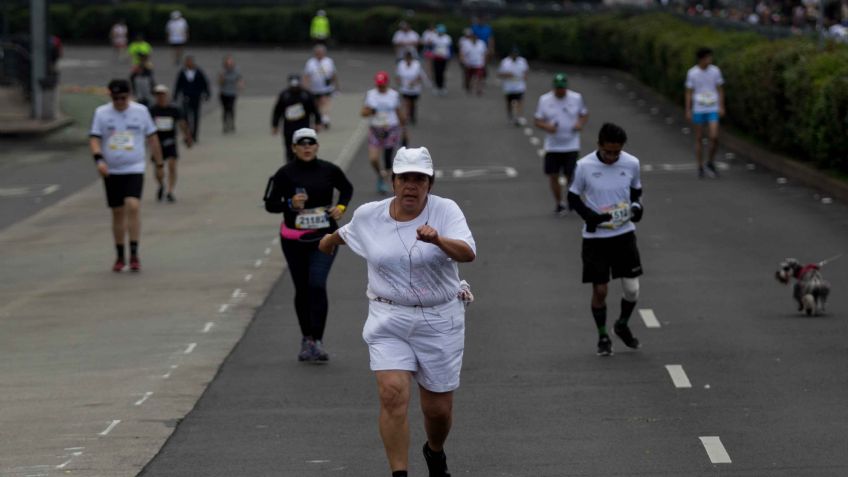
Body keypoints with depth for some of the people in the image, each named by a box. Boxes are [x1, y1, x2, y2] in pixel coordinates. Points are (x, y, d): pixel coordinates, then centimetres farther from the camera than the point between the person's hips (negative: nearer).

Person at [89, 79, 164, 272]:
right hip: (111, 171, 1)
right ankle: (120, 257, 18)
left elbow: (152, 138, 11)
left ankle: (134, 255, -15)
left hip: (134, 169, -1)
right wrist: (99, 159, -20)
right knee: (117, 213, 7)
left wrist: (159, 163, 14)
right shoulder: (101, 113, 1)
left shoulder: (141, 111, 2)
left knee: (133, 207, -19)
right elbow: (94, 138, -3)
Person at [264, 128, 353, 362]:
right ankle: (306, 339, 25)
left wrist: (341, 206, 1)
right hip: (294, 240, 1)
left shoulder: (329, 170, 0)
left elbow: (347, 188, 19)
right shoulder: (285, 174, -4)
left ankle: (317, 341, -16)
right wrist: (290, 204, -20)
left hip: (324, 237, -1)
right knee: (302, 289, 9)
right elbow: (270, 204, -3)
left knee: (317, 284, -16)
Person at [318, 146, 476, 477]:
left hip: (440, 322, -1)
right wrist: (329, 240, 43)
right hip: (389, 320, 1)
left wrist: (438, 239, -43)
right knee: (393, 394, -19)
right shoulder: (368, 216, -1)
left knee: (439, 408, 7)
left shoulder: (445, 211, -8)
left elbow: (468, 253, -24)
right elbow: (346, 232, 24)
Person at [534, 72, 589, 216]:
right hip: (552, 146, 1)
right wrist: (546, 126, -18)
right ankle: (559, 203, 20)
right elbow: (537, 120, 3)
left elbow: (584, 114, 11)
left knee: (570, 175, -6)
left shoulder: (576, 98, 0)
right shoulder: (544, 100, 0)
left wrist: (581, 123, -11)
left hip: (571, 146, -1)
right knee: (553, 175, 1)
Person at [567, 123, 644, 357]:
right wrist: (589, 215, -18)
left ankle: (622, 325, 30)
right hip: (595, 237, -2)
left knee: (632, 289, 1)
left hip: (624, 234, 2)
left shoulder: (631, 164, -6)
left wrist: (636, 206, -9)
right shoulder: (584, 166, -12)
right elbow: (573, 196, -1)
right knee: (599, 290, 1)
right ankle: (602, 336, 23)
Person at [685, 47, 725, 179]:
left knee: (714, 137, -10)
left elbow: (720, 90, 7)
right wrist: (688, 111, -3)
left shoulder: (715, 71, 0)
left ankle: (710, 163, 13)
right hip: (698, 110, -1)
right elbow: (689, 92, 1)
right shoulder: (692, 73, -4)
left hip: (713, 109, 1)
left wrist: (721, 107, 0)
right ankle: (700, 167, 14)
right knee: (699, 138, 5)